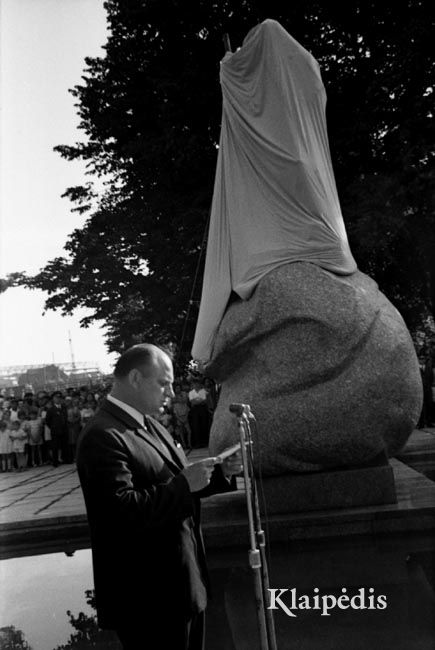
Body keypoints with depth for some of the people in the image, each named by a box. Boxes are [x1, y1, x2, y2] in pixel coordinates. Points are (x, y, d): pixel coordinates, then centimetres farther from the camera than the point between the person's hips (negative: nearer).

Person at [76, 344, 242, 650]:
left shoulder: (149, 425, 10)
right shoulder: (103, 437, -21)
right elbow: (122, 511, -30)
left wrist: (221, 473, 3)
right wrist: (183, 484, -25)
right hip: (149, 596, -10)